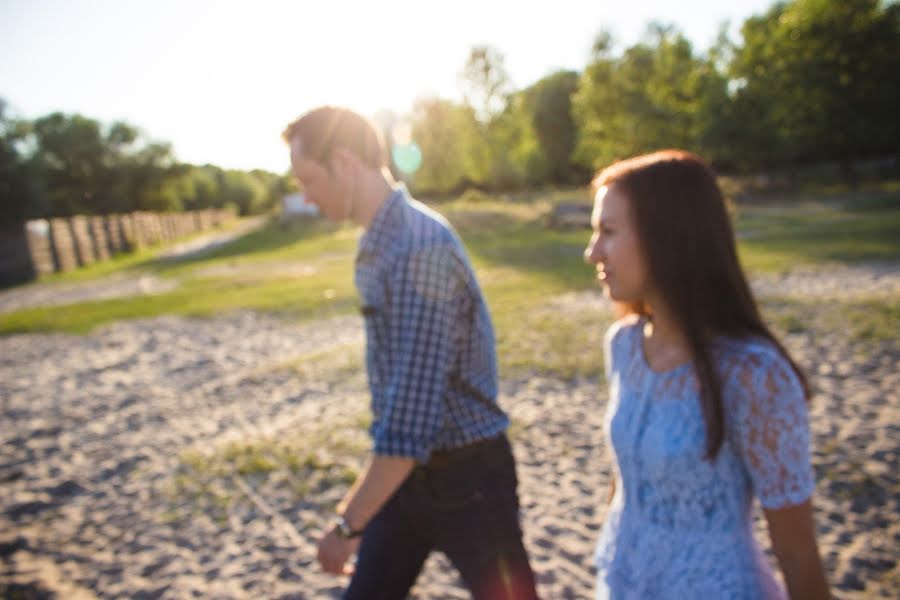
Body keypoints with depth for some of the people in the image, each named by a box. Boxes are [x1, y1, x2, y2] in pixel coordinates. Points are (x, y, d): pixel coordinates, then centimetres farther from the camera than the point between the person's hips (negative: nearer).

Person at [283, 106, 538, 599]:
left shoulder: (420, 249, -26)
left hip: (464, 474, -8)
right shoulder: (376, 245, 3)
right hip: (406, 470, 8)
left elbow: (412, 418, -28)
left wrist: (348, 523, -19)